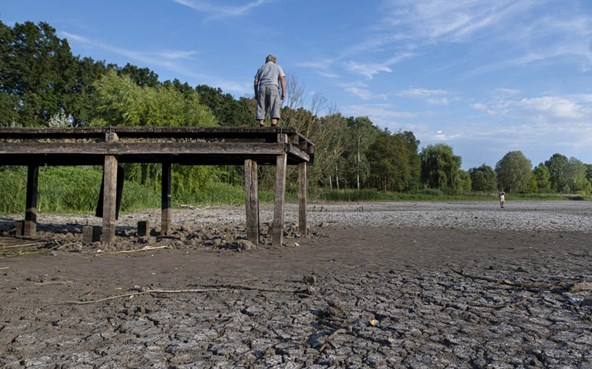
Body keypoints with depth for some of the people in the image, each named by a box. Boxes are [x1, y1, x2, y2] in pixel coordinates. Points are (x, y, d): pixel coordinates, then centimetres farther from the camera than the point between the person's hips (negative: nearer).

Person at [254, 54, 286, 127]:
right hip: (273, 87, -2)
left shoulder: (261, 67, 23)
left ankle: (261, 124, -12)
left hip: (262, 87, 2)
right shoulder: (278, 67, 19)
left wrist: (256, 94, 16)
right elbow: (282, 79, 4)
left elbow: (256, 82, 14)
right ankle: (274, 123, -25)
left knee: (261, 107, 0)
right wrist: (283, 92, -1)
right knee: (275, 107, -8)